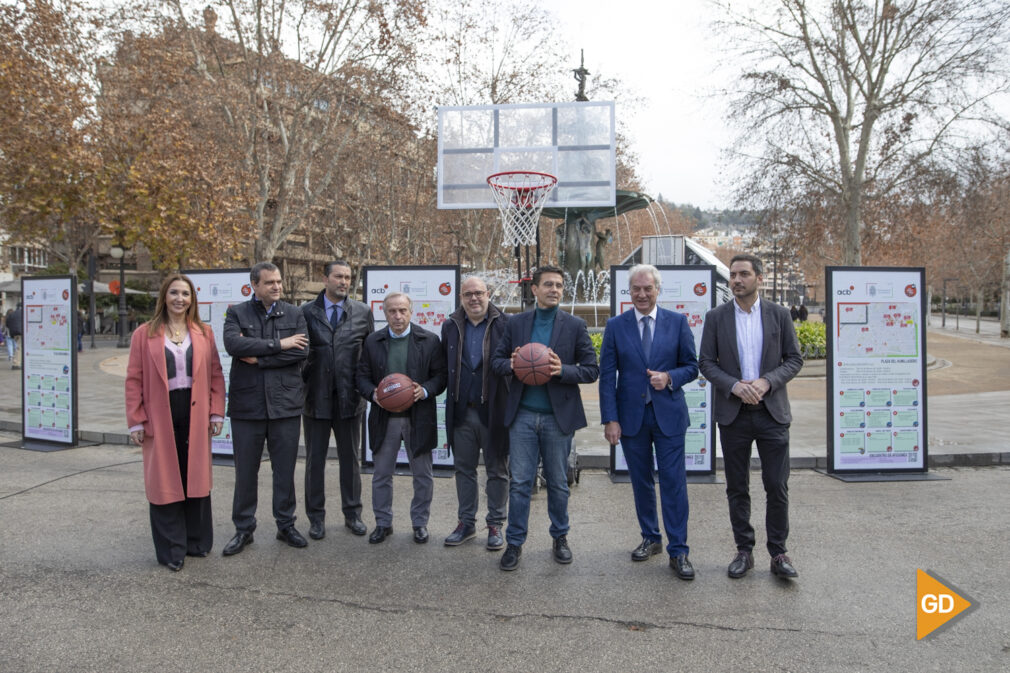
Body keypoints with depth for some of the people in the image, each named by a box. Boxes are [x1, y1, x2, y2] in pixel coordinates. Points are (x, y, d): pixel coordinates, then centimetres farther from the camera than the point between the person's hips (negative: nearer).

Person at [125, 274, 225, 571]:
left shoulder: (204, 333, 7)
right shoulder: (145, 334, 1)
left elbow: (216, 374, 7)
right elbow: (134, 380, 0)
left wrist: (216, 412, 0)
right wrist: (136, 421, -5)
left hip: (195, 416, 2)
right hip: (161, 417, -2)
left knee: (196, 478, 10)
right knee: (165, 482, 5)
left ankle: (197, 542, 26)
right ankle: (171, 550, 17)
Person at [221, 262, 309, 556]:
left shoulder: (294, 314, 7)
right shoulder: (237, 313, 4)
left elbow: (301, 351, -8)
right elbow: (233, 344, -16)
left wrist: (258, 357, -11)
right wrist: (278, 345, -14)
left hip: (285, 402, 1)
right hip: (247, 404, -1)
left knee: (285, 469, 10)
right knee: (245, 471, 8)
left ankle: (286, 524, 25)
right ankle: (243, 529, 23)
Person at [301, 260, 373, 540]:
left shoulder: (362, 312, 3)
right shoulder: (307, 312, 0)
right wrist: (302, 385, -3)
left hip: (349, 398, 1)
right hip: (316, 398, -1)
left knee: (350, 459, 12)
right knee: (315, 460, 9)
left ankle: (352, 513, 26)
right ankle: (316, 517, 23)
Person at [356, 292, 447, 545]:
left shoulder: (429, 340, -1)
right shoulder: (373, 341, 5)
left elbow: (441, 375, -1)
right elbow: (362, 376, 5)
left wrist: (425, 391, -19)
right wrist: (373, 394, -15)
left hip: (419, 418, -1)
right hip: (384, 418, 2)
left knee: (422, 475, 9)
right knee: (381, 474, 10)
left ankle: (420, 522, 25)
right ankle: (383, 523, 26)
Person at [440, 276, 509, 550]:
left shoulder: (504, 324, -6)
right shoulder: (451, 327, 7)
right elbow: (445, 366, 10)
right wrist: (452, 398, 4)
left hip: (493, 410, -4)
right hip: (462, 412, 4)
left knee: (497, 470, 8)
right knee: (464, 469, 14)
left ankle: (495, 525, 22)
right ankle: (466, 523, 28)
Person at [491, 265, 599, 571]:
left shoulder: (575, 325, 1)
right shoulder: (516, 323, 6)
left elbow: (591, 370, -2)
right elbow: (497, 360, 8)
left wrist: (563, 370, -20)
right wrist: (511, 364, -15)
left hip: (558, 416, 0)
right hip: (523, 415, 1)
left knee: (558, 482, 12)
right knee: (520, 482, 4)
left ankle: (560, 537, 30)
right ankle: (515, 543, 17)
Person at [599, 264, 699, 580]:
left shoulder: (677, 322, 2)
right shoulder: (615, 326, 2)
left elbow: (691, 366, 5)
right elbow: (607, 375, 0)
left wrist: (669, 378, -17)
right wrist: (610, 419, -7)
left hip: (668, 414, -1)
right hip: (631, 416, 1)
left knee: (673, 482, -1)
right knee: (641, 482, 12)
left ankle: (678, 551, 9)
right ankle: (650, 538, 30)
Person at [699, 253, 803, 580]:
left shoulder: (779, 314, 3)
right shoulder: (716, 317, 2)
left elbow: (794, 359, 2)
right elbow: (706, 363, 0)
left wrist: (767, 381, -15)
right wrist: (734, 386, -16)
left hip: (772, 412, 0)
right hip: (733, 414, 0)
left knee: (777, 487, 2)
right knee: (737, 488, 8)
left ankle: (778, 553, 17)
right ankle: (744, 550, 21)